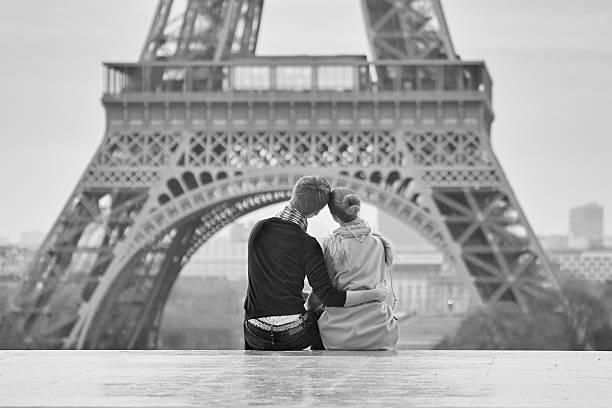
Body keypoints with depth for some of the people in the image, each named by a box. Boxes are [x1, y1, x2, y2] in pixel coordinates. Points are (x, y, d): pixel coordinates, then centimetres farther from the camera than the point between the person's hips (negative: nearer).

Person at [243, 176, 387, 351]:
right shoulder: (307, 245, -14)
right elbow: (331, 298, -18)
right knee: (321, 313, 30)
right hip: (294, 335, -3)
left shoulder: (259, 228, -1)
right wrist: (373, 294, -8)